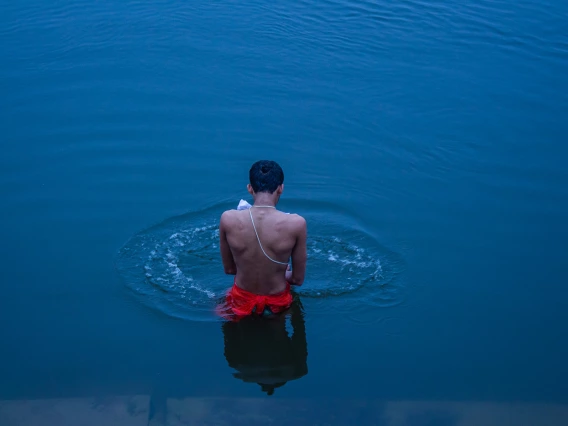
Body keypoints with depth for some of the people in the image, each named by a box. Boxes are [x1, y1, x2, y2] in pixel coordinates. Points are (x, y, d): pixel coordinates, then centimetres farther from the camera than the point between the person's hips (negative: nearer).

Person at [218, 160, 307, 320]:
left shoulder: (229, 220, -20)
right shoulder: (296, 224, -24)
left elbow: (229, 269, -4)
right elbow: (298, 279, -11)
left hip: (242, 303, 1)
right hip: (277, 305, -1)